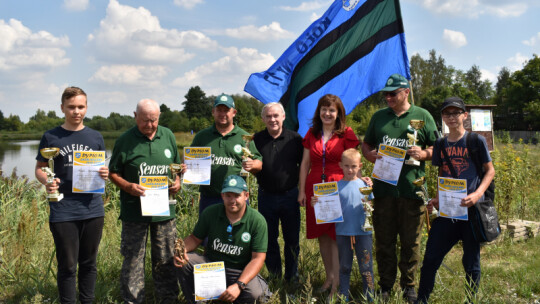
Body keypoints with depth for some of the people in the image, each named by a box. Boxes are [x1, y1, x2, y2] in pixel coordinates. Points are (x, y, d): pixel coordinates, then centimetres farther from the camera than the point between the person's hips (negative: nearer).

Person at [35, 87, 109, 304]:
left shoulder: (95, 137, 8)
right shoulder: (51, 137, 1)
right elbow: (39, 169, 6)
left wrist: (104, 174, -9)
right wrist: (47, 182, -16)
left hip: (92, 210, 3)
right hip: (63, 211, -2)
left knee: (88, 263, 13)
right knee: (67, 266, 3)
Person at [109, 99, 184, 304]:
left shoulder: (168, 136, 7)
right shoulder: (125, 140, -4)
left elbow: (177, 165, 17)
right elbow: (113, 173, 1)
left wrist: (178, 182, -2)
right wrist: (128, 187, -17)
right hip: (134, 210, -3)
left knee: (165, 258, 13)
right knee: (133, 258, 4)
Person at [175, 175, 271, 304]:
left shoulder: (257, 221, -13)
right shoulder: (210, 213, -4)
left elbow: (257, 258, -14)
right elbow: (195, 238, 7)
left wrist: (238, 285, -27)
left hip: (240, 271, -3)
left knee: (255, 292, -34)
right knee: (184, 261, -24)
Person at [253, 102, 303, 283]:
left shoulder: (294, 139, -1)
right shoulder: (257, 139, 2)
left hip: (289, 195, -1)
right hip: (266, 196, 1)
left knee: (292, 239, 7)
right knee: (269, 239, 9)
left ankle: (292, 277, 22)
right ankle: (274, 276, 25)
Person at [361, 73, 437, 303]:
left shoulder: (422, 116, 6)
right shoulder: (378, 117, 14)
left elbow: (437, 148, 7)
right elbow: (366, 144, 21)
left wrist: (423, 154, -13)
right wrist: (369, 154, -2)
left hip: (411, 189, -2)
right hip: (383, 187, 2)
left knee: (411, 241, 5)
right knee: (384, 240, 8)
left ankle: (409, 285, 19)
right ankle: (385, 285, 20)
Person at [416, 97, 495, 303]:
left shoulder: (476, 141, -3)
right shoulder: (441, 145, 8)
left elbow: (490, 171, 0)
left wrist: (478, 194, -15)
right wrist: (437, 198, 4)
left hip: (471, 209, -3)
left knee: (471, 261, 7)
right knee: (431, 257, 2)